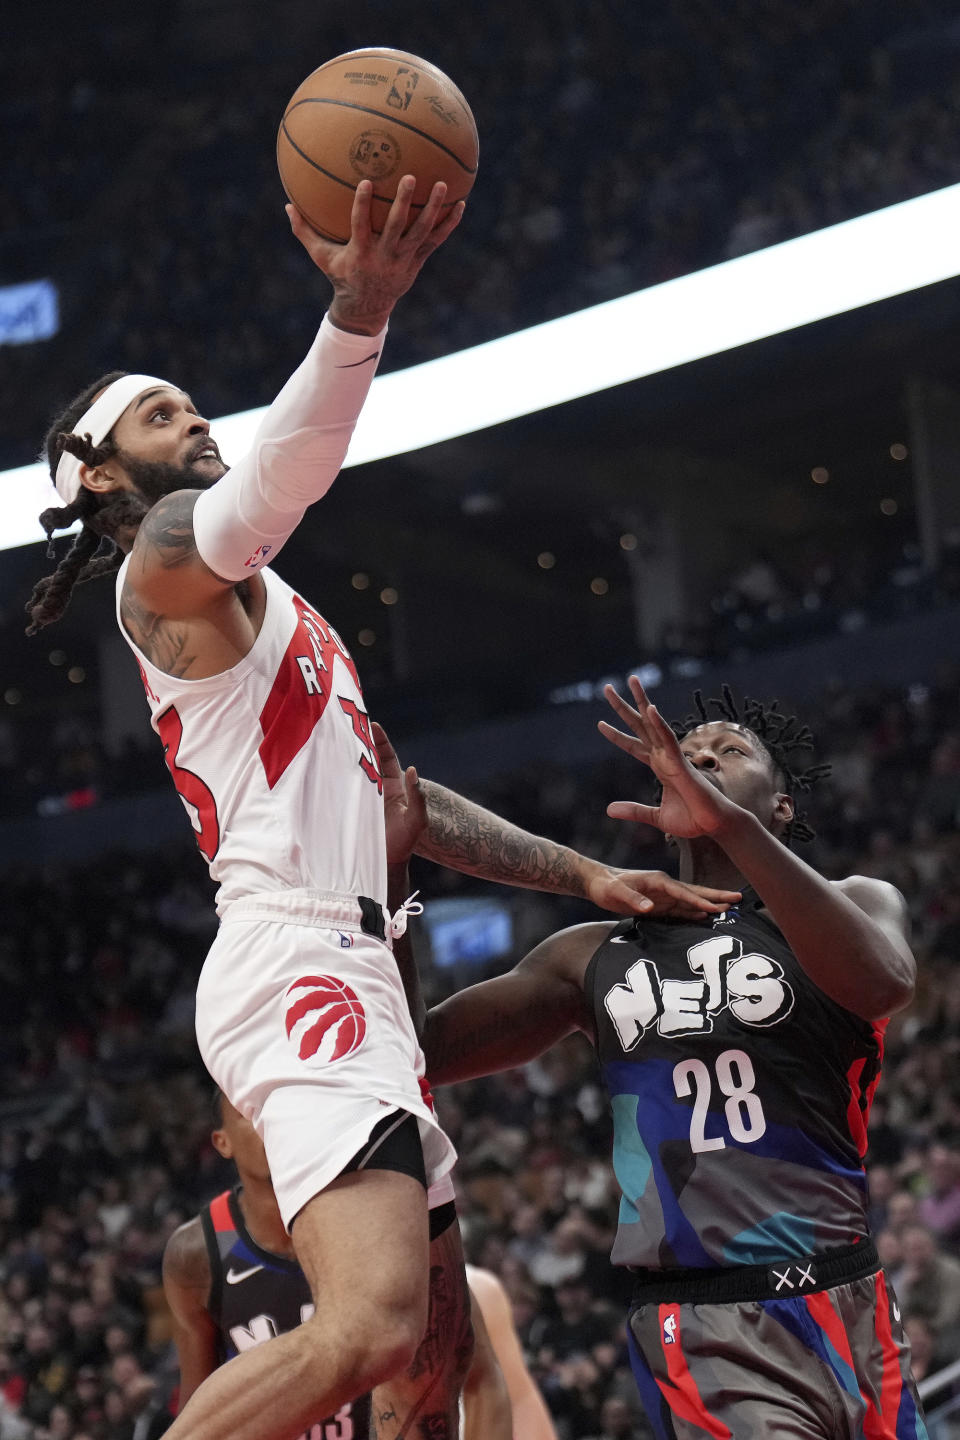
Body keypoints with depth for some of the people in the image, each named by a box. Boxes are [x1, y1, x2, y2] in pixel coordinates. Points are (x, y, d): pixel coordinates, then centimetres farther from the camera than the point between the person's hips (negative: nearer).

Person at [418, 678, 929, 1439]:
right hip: (701, 1333, -1)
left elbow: (885, 982, -19)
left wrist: (733, 825, -29)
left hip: (847, 1309, 1)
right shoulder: (595, 957, 15)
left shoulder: (858, 901, 7)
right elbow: (417, 1052, 11)